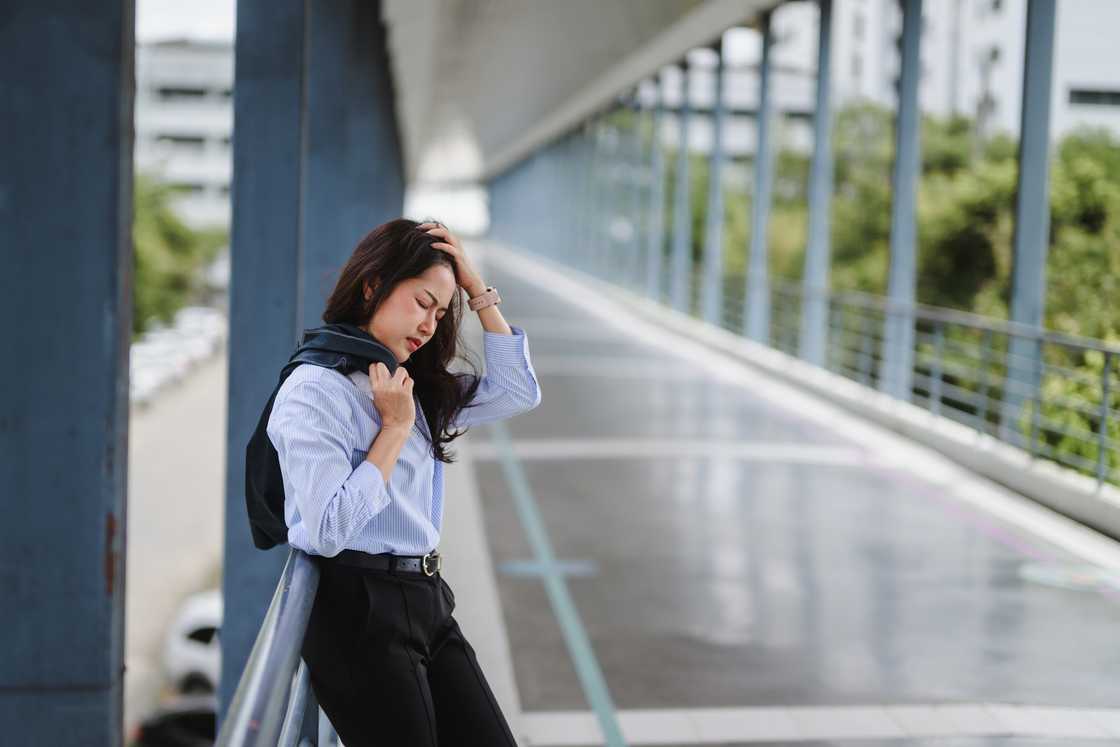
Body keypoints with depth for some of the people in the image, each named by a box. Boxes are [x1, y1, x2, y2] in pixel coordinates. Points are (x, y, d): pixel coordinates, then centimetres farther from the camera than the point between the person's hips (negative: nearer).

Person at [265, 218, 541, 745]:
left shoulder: (412, 388, 12)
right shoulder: (316, 391, -12)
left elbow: (518, 393, 11)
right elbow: (328, 532, -20)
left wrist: (478, 289, 7)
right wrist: (395, 427, -14)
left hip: (427, 602, 8)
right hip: (360, 614, -8)